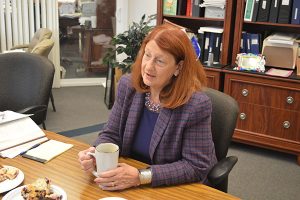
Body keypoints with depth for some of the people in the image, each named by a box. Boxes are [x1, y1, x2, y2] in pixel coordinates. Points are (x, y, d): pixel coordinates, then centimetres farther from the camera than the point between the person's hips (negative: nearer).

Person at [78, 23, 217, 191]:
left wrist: (141, 176, -25)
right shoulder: (128, 85, -6)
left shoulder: (196, 105, -22)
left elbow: (196, 167, -19)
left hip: (179, 190, -3)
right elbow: (111, 135, 2)